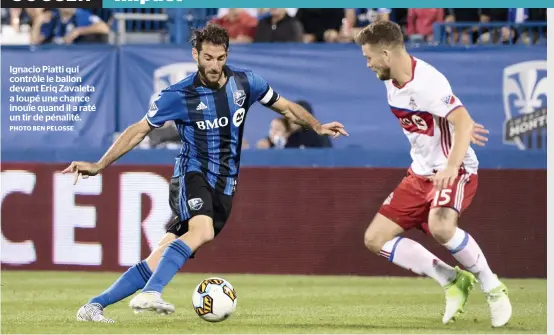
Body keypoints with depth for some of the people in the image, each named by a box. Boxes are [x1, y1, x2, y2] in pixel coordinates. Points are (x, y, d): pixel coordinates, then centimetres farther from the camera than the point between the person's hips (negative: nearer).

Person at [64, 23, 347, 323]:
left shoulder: (244, 82, 3)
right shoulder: (179, 95, -7)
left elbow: (285, 107, 17)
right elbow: (139, 130, 2)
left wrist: (317, 127, 2)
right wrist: (98, 166, -2)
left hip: (224, 187, 4)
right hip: (192, 175, -4)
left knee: (160, 259, -5)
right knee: (203, 230, -36)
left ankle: (94, 306, -2)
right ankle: (149, 295, -48)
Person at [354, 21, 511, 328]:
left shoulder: (427, 82, -24)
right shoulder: (391, 80, 2)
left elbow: (464, 123, -35)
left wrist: (451, 166, -48)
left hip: (454, 171, -9)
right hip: (420, 173, 9)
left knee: (440, 227, -36)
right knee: (375, 238, 1)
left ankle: (492, 286, -12)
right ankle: (452, 280, 6)